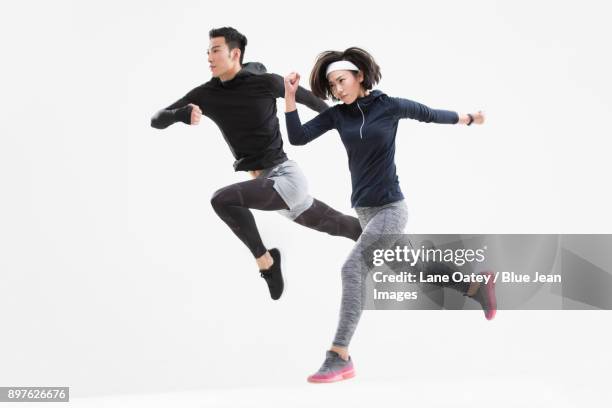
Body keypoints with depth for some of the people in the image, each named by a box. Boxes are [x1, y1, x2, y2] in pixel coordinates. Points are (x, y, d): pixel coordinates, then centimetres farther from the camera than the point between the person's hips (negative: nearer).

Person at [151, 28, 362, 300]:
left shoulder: (266, 82, -11)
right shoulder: (205, 94, -1)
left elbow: (302, 94, 8)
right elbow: (157, 120, -2)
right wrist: (183, 114, -26)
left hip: (286, 176, -6)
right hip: (265, 182, 6)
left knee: (222, 199, -26)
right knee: (331, 225, 20)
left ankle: (264, 259, -7)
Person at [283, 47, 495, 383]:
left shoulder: (389, 106, -8)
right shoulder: (337, 115, 2)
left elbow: (428, 113, 9)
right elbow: (298, 137, -5)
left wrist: (468, 119, 26)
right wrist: (290, 96, -16)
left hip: (390, 207, -6)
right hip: (365, 210, 6)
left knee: (353, 268, -19)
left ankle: (340, 358, -19)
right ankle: (476, 285, 40)